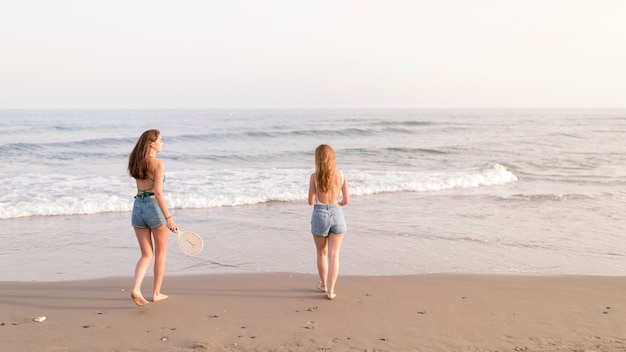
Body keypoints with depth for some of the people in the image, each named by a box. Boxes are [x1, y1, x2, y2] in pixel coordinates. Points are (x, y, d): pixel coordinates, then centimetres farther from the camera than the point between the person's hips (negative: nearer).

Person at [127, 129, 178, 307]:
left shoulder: (136, 163, 9)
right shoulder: (158, 164, -12)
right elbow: (158, 192, -20)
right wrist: (168, 218, -20)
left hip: (138, 207, 6)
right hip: (154, 208, -6)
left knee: (147, 255, 12)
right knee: (161, 252, 13)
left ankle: (136, 289, -8)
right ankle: (156, 293, 19)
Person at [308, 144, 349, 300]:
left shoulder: (315, 176, -12)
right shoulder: (341, 175, -5)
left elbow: (311, 201, -8)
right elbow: (346, 200, 0)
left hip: (320, 215, -1)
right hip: (337, 215, 1)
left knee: (322, 253, 18)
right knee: (334, 255, 6)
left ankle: (323, 285, 36)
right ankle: (330, 291, 2)